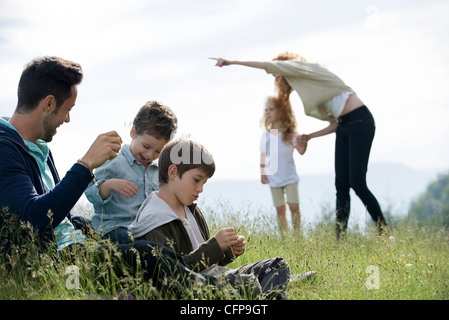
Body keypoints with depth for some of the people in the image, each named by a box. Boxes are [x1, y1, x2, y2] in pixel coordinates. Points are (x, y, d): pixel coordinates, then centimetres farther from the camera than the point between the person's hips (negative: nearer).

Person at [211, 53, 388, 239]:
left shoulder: (307, 69, -1)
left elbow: (269, 66, -9)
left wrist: (232, 62, -4)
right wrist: (310, 137, 13)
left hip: (360, 121, -9)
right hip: (344, 127, 9)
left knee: (357, 183, -12)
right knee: (341, 184, 0)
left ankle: (384, 232, -3)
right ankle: (341, 237, -2)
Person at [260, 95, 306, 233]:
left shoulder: (290, 132, -4)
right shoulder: (266, 134, 3)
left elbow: (301, 151, -10)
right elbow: (263, 156, 8)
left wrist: (304, 143, -31)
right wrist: (262, 173, 2)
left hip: (290, 176, -2)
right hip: (274, 178, 2)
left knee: (294, 206, -6)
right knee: (280, 209, 5)